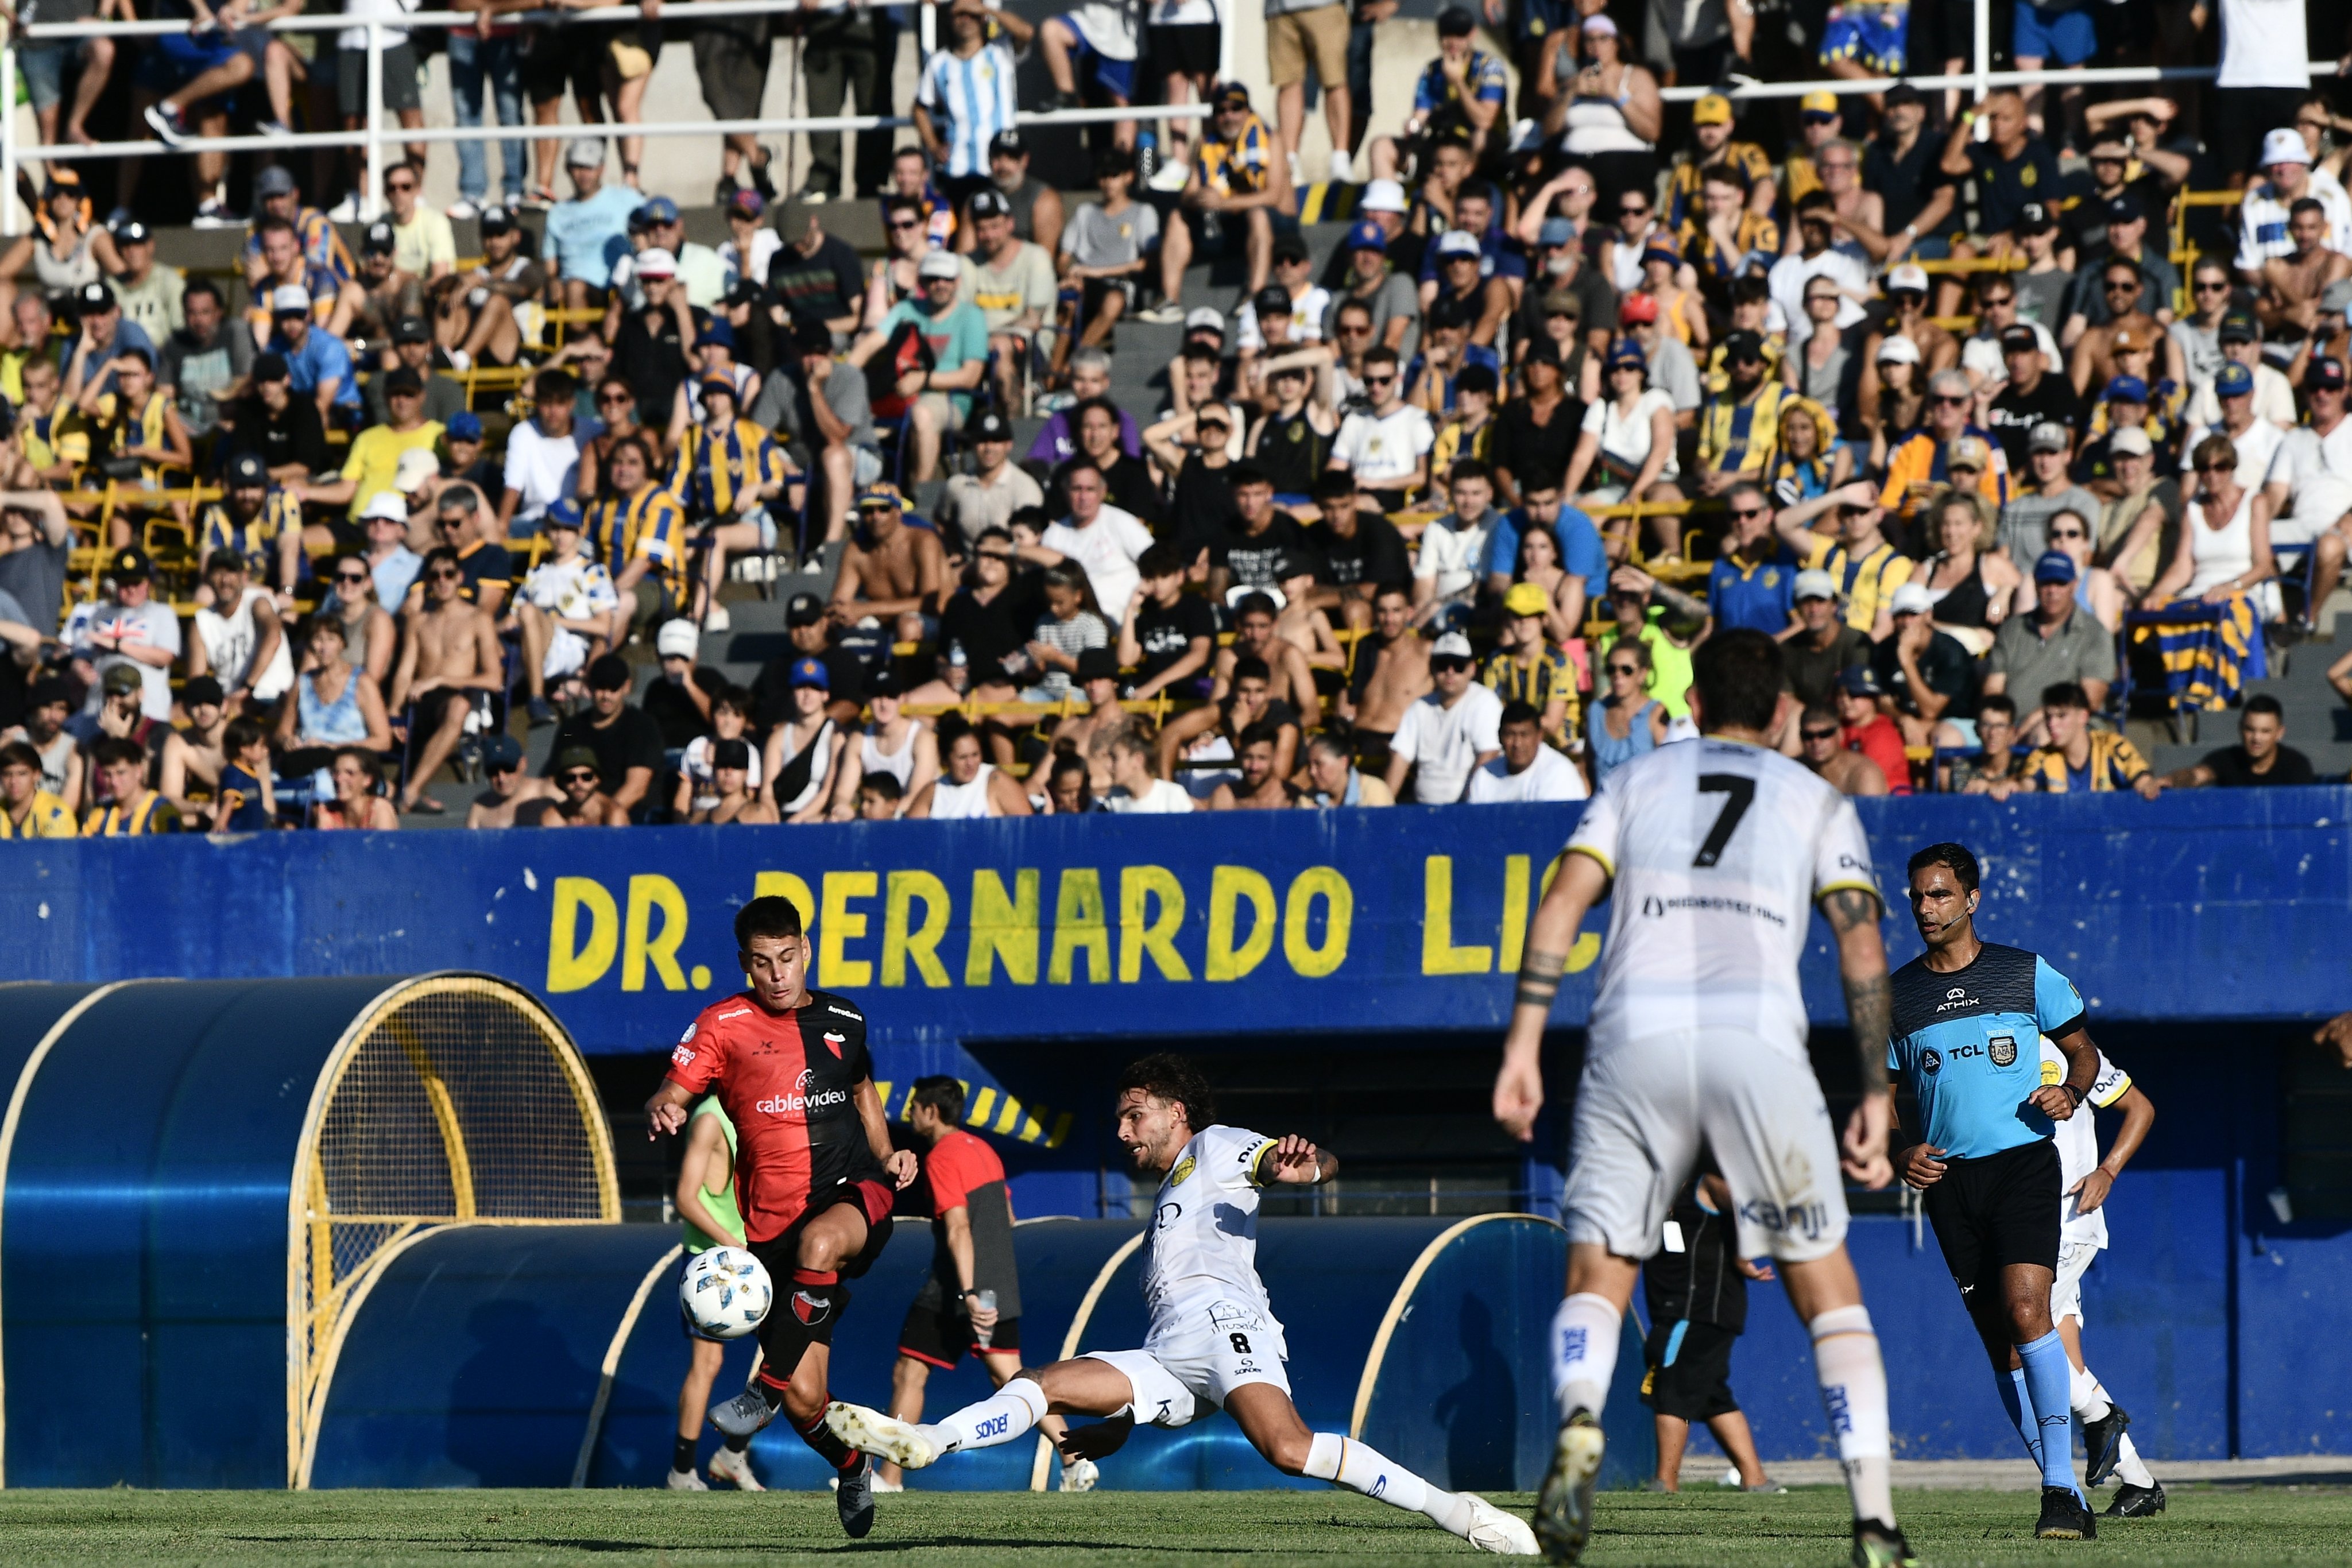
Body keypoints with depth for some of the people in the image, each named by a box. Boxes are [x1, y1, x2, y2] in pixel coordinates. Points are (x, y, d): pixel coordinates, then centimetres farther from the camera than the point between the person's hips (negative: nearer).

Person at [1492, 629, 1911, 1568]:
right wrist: (1875, 1099, 9)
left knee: (1595, 1279, 6)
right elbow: (1862, 945, 8)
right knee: (1826, 1285, 11)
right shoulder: (1818, 802, 20)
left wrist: (1523, 1045, 3)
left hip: (1636, 1034, 0)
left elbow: (1563, 902, 7)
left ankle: (1579, 1422, -27)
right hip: (1759, 1036, 0)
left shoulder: (1637, 782, 21)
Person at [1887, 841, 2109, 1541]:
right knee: (2000, 1342, 3)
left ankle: (2060, 1487, -22)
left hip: (2023, 1162, -4)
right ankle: (2068, 1497, 11)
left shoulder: (2027, 975, 3)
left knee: (2026, 1311, -21)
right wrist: (1902, 1154, -2)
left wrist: (2069, 1093, -10)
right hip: (1948, 1180, 4)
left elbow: (2082, 1050, 12)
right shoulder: (1895, 996, 10)